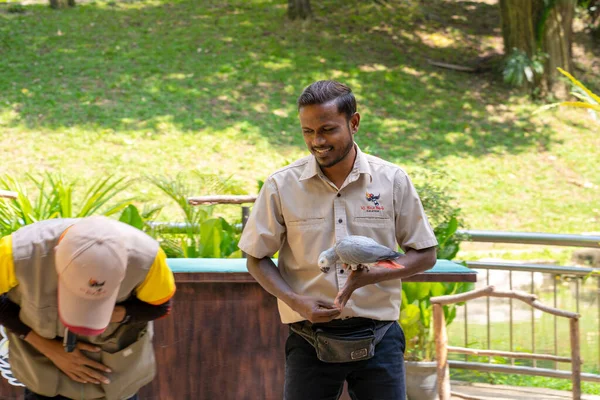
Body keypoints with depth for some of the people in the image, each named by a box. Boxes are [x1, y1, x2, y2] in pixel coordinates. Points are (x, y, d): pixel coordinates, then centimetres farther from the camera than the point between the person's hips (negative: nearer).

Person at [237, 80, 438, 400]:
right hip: (310, 340, 0)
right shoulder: (282, 186, -2)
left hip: (378, 339, 0)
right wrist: (297, 302, -13)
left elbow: (425, 254, 4)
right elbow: (257, 259, 5)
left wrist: (367, 276, -14)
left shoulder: (392, 181, -2)